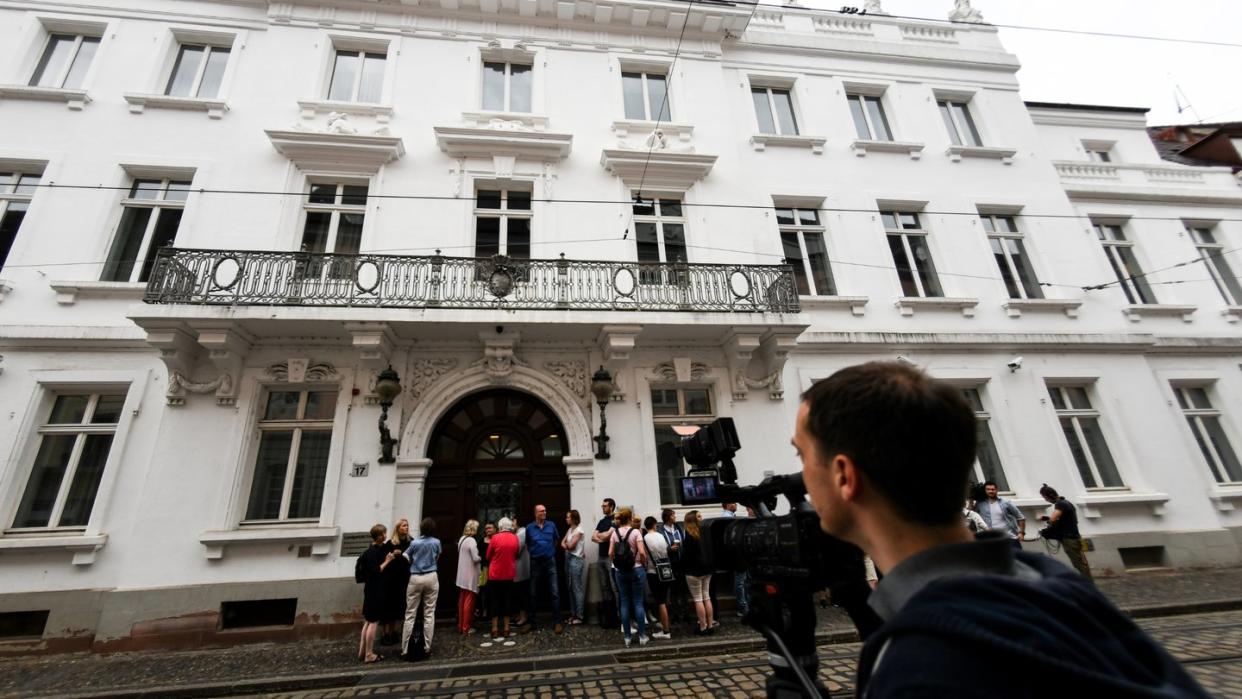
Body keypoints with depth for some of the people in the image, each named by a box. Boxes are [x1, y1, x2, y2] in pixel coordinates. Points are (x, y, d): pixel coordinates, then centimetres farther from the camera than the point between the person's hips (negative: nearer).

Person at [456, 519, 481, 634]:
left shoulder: (461, 539, 8)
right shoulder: (471, 540, -18)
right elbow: (475, 558, -20)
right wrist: (481, 558, 0)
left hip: (462, 575, 9)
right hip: (470, 576, -9)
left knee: (462, 600, 16)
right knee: (469, 601, 1)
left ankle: (460, 625, 25)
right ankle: (466, 627, 7)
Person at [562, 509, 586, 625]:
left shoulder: (578, 530, -11)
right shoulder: (569, 529, 14)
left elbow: (571, 545, -14)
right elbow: (563, 543, 10)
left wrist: (567, 543, 5)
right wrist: (566, 545, -10)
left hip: (576, 559, -8)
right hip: (568, 558, 8)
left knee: (577, 588, -3)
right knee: (570, 588, 11)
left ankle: (579, 616, 3)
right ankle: (573, 614, 19)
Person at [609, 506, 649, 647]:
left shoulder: (615, 533, -1)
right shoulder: (635, 532, -10)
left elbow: (610, 553, -3)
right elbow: (642, 552, -16)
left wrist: (616, 564, 11)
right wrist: (644, 564, 0)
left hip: (621, 571, 3)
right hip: (636, 569, -3)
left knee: (625, 603, 9)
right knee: (638, 602, 6)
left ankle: (627, 637, 15)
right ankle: (642, 636, 12)